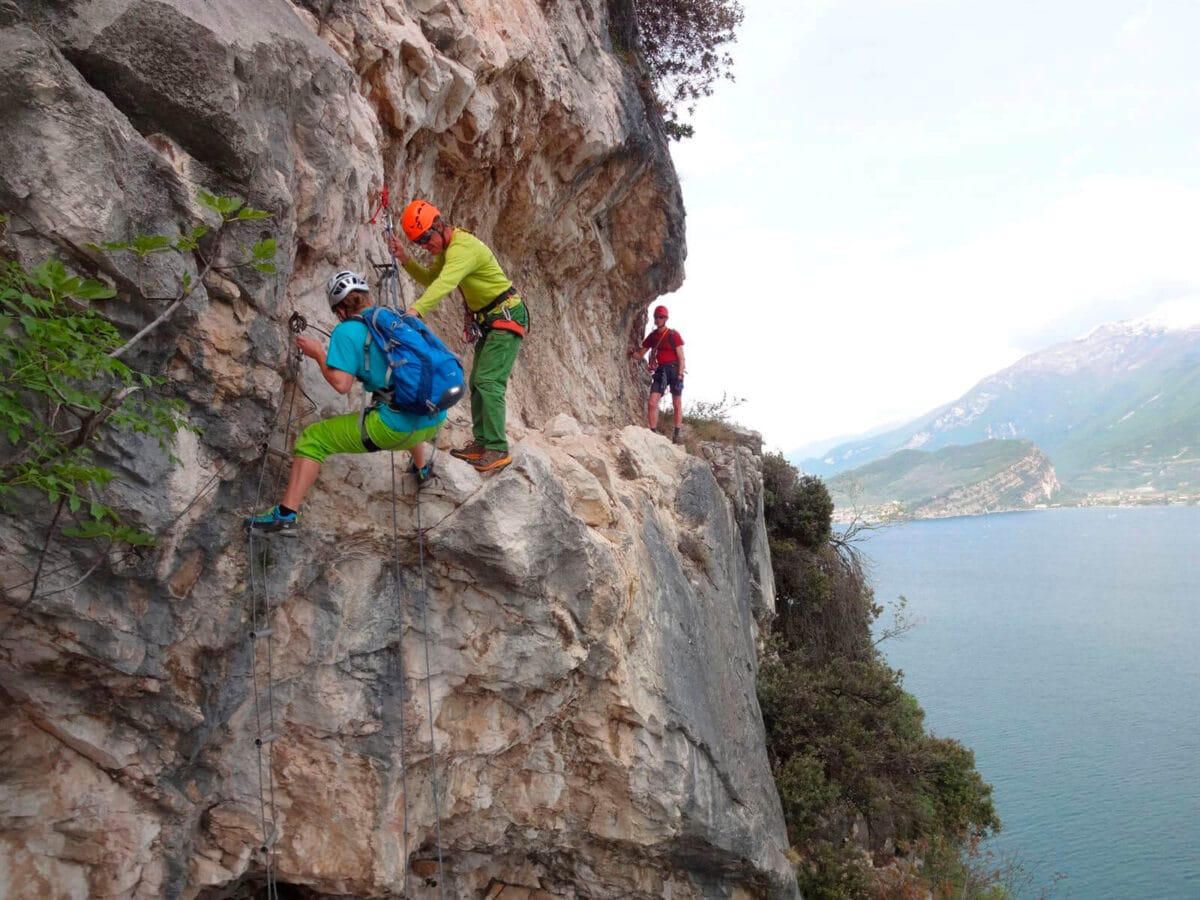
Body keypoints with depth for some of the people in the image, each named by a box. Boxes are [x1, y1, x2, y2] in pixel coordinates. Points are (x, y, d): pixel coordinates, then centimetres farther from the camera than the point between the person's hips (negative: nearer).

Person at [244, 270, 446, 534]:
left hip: (396, 429, -6)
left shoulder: (348, 331, -5)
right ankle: (421, 470, 62)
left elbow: (342, 384, -12)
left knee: (312, 439, 7)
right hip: (435, 421, 7)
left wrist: (318, 353, 3)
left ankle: (286, 514, 4)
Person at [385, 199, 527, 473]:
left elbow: (445, 283, -40)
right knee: (477, 383, 9)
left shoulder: (463, 248, -24)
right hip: (489, 321, 10)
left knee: (488, 381, -18)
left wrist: (415, 310, -53)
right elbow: (430, 280, 13)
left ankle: (498, 450, -19)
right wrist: (405, 259, -4)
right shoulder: (448, 247, 8)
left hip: (507, 318, -10)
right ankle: (481, 443, 12)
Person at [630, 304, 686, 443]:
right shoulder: (652, 336, 10)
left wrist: (680, 374, -15)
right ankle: (652, 433, -6)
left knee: (677, 404, 3)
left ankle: (676, 434, 9)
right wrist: (633, 353, -8)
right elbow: (641, 353, 15)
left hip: (674, 370, -4)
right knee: (652, 403, -9)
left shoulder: (673, 334, -4)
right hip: (660, 371, 4)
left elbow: (681, 357, -6)